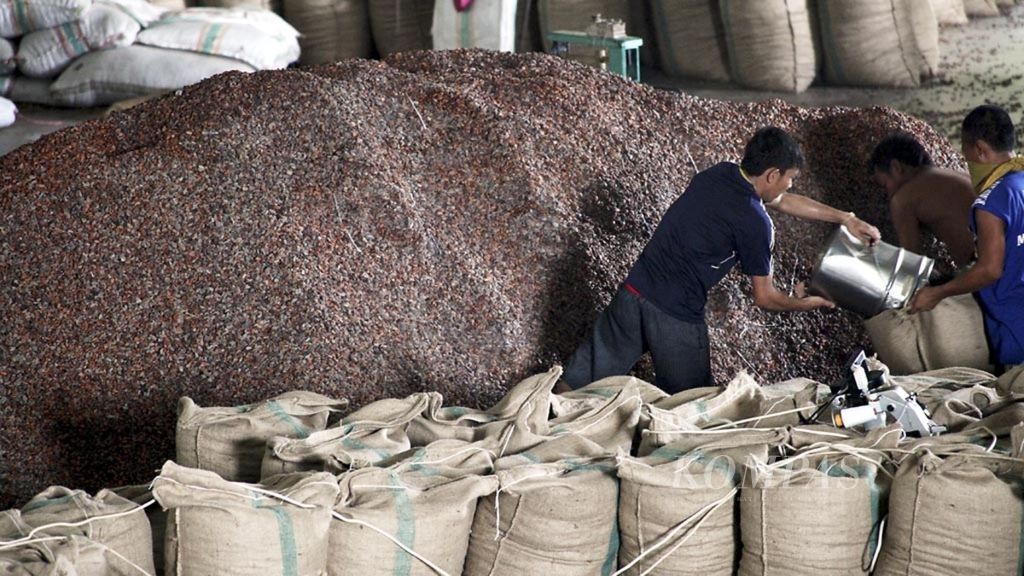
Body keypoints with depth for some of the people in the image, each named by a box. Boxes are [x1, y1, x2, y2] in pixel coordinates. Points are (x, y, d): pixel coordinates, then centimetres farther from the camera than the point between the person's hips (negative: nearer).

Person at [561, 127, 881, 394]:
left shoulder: (719, 174, 8)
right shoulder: (754, 223, -14)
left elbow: (783, 201, 21)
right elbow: (764, 297, -5)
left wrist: (845, 218, 23)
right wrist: (804, 304, 15)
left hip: (634, 289, 7)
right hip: (675, 316, -7)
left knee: (594, 367, 16)